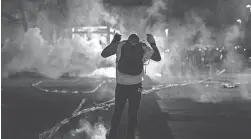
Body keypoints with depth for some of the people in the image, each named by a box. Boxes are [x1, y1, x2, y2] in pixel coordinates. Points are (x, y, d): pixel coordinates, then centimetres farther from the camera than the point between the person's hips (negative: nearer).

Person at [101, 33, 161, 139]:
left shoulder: (120, 45, -2)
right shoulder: (143, 48, 0)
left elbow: (103, 54, 3)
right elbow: (158, 58, 11)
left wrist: (113, 42, 11)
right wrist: (153, 44, 16)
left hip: (121, 85, 0)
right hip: (136, 86, 0)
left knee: (118, 111, 15)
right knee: (133, 113, 11)